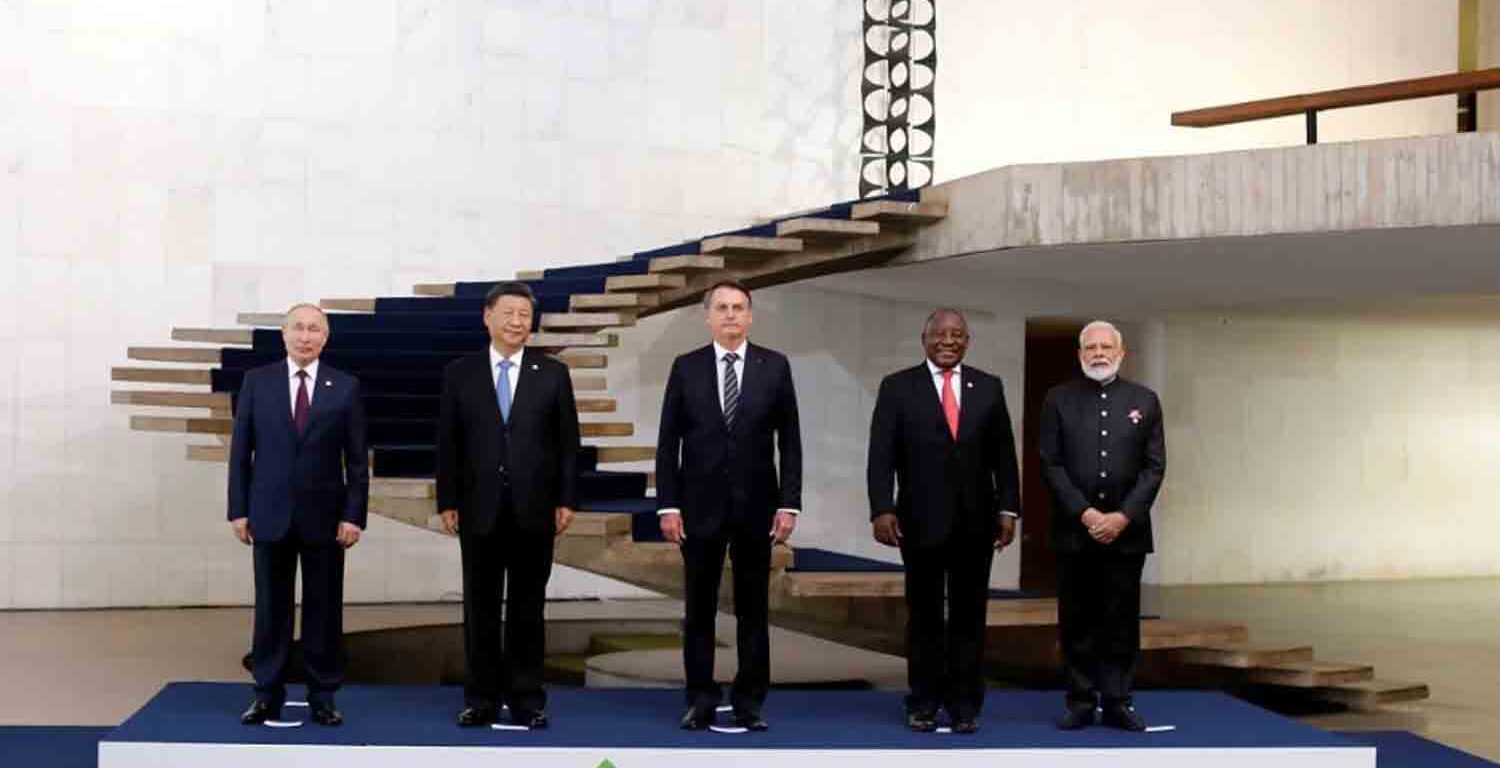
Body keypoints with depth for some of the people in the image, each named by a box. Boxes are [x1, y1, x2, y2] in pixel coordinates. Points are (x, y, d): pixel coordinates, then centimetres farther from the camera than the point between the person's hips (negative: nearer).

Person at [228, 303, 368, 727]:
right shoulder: (257, 381, 4)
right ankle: (268, 695, 13)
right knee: (271, 607, 5)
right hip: (270, 513, 1)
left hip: (324, 515, 0)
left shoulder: (345, 387, 2)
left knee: (324, 609, 4)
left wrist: (354, 515, -6)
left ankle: (322, 697, 12)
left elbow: (357, 459, 1)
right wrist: (238, 510, -2)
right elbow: (240, 451, 4)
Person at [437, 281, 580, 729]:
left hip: (534, 509, 0)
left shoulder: (553, 374, 3)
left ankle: (527, 700, 12)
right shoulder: (460, 373, 4)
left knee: (528, 609, 6)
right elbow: (448, 443, 4)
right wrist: (447, 502, -1)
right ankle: (482, 700, 14)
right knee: (481, 608, 6)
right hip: (480, 509, 0)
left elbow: (567, 442, 3)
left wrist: (566, 500, -3)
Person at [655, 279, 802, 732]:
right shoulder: (686, 367, 2)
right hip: (700, 505, 0)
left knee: (753, 608, 5)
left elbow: (789, 441, 1)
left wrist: (789, 503, -6)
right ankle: (701, 700, 14)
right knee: (699, 608, 5)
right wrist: (667, 505, -5)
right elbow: (668, 442, 1)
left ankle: (750, 702, 13)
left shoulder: (775, 366, 1)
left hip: (755, 506, 0)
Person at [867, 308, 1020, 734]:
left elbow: (1003, 455, 8)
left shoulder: (989, 387, 7)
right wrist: (882, 509, -13)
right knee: (924, 615, 6)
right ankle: (923, 703, 14)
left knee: (969, 615, 6)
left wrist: (1007, 509, 0)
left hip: (975, 520, 2)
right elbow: (881, 456, -4)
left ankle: (965, 704, 12)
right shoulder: (898, 387, 1)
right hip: (921, 520, -2)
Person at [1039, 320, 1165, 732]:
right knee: (1077, 622, 3)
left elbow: (1154, 466, 1)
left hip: (1127, 529, 1)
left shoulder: (1145, 400, 7)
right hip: (1074, 530, -1)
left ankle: (1118, 703, 10)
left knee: (1122, 621, 3)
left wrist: (1123, 517, -10)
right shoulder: (1058, 399, 4)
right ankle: (1080, 703, 10)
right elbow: (1051, 464, -2)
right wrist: (1084, 513, -12)